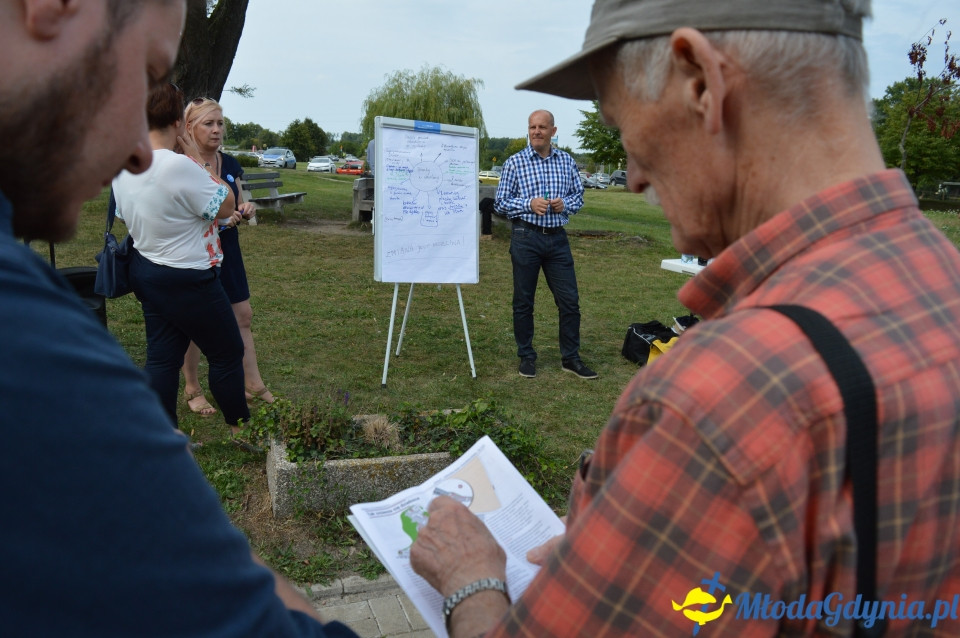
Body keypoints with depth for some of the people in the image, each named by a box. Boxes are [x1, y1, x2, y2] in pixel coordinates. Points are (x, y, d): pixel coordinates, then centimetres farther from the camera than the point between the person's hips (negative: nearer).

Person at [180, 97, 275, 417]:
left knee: (243, 316, 8)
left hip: (227, 250, 6)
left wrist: (245, 209, -5)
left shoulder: (230, 164, 7)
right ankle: (192, 390, 21)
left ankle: (254, 385, 18)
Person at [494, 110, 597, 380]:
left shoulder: (566, 161, 8)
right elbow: (500, 202, -1)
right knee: (523, 301, 5)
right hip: (526, 237, -2)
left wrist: (565, 204, -8)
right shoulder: (514, 162, -1)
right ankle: (526, 357, 20)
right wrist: (529, 204, -16)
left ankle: (570, 358, 16)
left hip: (557, 238, 3)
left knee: (569, 300, 3)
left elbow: (578, 196, 14)